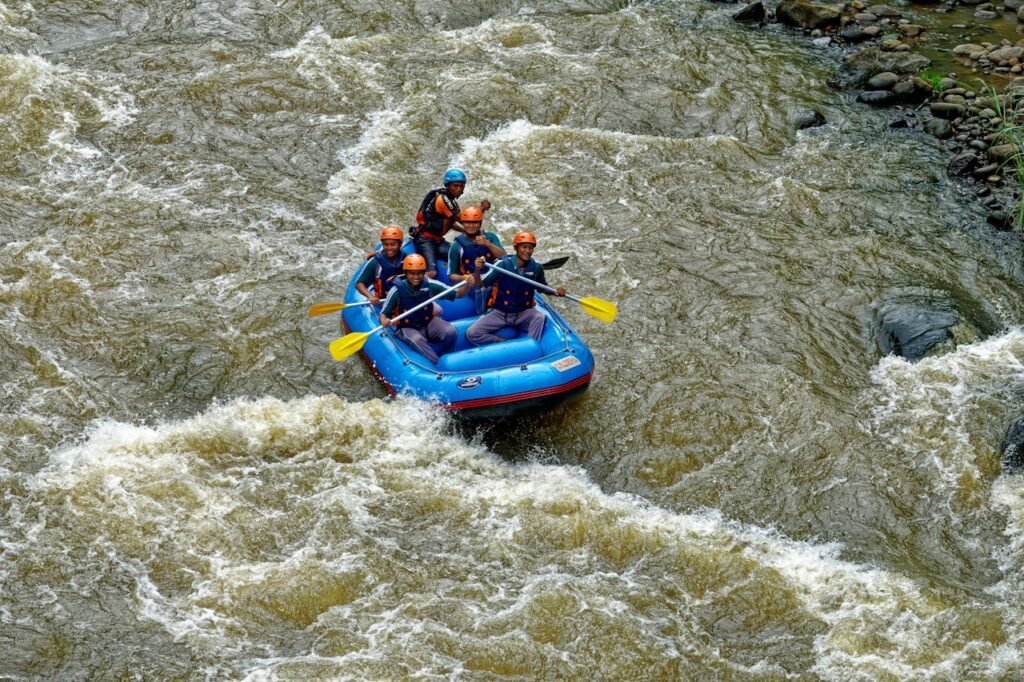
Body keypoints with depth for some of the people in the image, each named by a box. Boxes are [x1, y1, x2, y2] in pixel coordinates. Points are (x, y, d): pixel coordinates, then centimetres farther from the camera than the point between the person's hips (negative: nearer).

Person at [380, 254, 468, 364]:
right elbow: (383, 313, -10)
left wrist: (467, 286, -26)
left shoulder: (430, 285, -9)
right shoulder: (398, 290, -15)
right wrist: (384, 322, -34)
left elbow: (457, 294, -5)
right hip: (408, 328, -3)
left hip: (429, 322, 3)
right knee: (417, 340, -37)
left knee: (450, 332, -24)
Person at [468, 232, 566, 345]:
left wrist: (556, 291, -9)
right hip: (499, 313, -1)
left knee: (539, 317, -32)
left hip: (523, 313, 1)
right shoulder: (503, 264, -16)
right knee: (472, 334, -20)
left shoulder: (536, 267, -7)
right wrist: (477, 270, -36)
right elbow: (479, 285, -16)